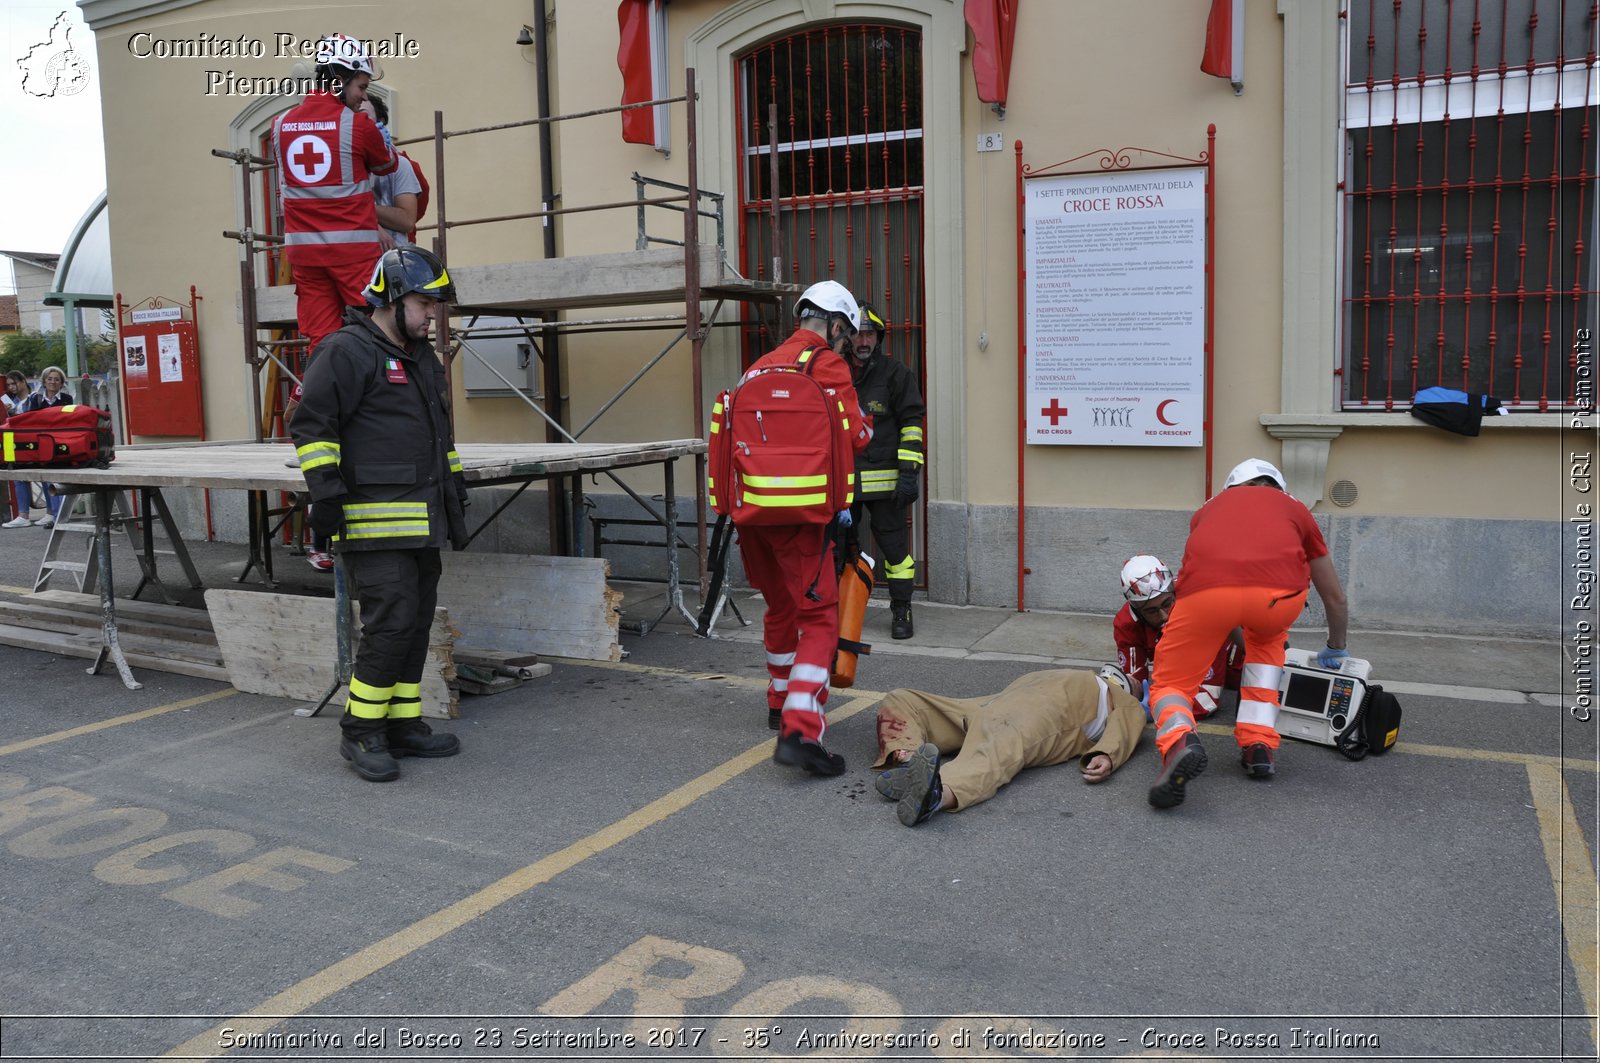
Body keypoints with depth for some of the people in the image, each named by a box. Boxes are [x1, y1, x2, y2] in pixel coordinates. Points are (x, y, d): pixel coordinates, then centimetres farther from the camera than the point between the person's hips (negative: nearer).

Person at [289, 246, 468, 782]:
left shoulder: (422, 357, 21)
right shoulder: (347, 351, -8)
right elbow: (311, 424, -12)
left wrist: (454, 486, 27)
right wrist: (325, 490, -18)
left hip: (421, 522, 9)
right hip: (375, 521, -9)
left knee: (416, 624, 11)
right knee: (391, 622, -12)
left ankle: (403, 725, 20)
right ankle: (360, 732, 2)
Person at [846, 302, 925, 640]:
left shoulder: (896, 374, -2)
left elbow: (912, 425, -5)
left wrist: (909, 473, -13)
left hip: (884, 481, -4)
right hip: (842, 481, 4)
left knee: (894, 546, 0)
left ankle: (901, 613, 12)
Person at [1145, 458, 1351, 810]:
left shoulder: (1210, 507, 38)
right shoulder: (1293, 508, 36)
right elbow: (1335, 598, 46)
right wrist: (1336, 650, 65)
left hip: (1206, 588, 0)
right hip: (1279, 591, 1)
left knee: (1169, 685, 18)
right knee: (1266, 638, 37)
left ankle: (1179, 740, -17)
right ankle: (1259, 745, 22)